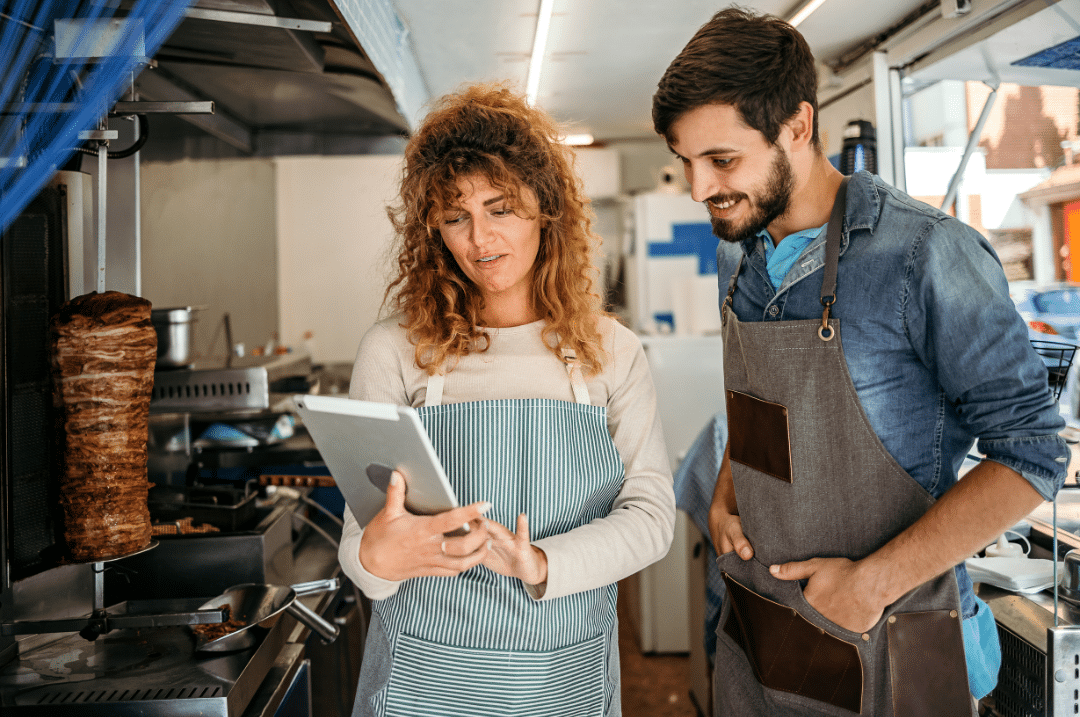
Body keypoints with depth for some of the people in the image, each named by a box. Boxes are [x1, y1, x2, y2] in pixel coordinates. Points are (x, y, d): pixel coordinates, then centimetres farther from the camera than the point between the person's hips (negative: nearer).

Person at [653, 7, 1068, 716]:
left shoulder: (926, 255, -19)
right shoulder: (738, 256, 2)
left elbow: (1031, 455, -17)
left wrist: (876, 580, -18)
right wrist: (724, 499, 1)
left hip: (884, 649, -6)